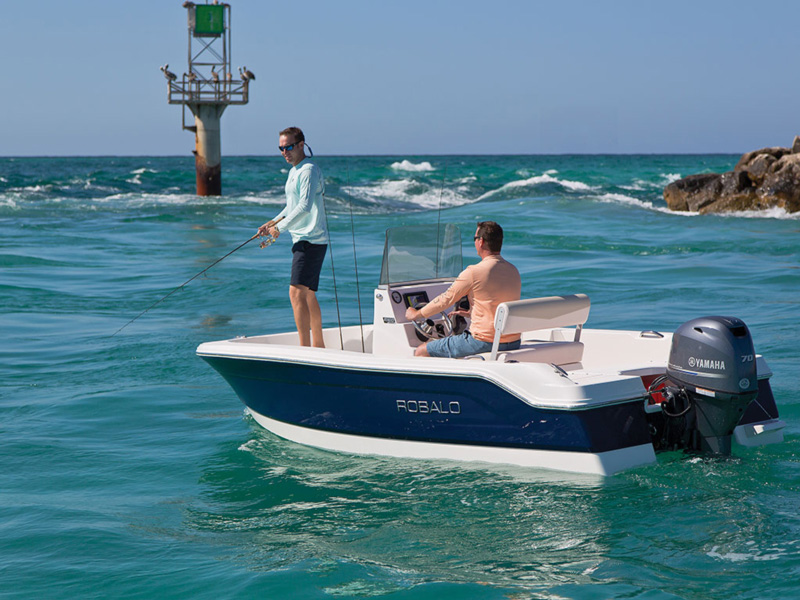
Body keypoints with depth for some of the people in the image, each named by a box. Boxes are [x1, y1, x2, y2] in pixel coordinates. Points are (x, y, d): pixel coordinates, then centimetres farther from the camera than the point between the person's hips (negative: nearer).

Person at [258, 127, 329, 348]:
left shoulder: (309, 170, -13)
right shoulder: (294, 171, 18)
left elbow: (305, 206, -22)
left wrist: (281, 227, -17)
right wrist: (274, 222, 14)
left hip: (311, 241, -10)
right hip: (302, 240, 11)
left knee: (297, 292, -16)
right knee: (308, 295, 15)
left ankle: (305, 348, -17)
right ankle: (318, 345, 23)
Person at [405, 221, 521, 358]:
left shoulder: (474, 272, -14)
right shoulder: (514, 271, 7)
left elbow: (446, 299, -4)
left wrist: (416, 314, 11)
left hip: (484, 341, -8)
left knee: (420, 352, 3)